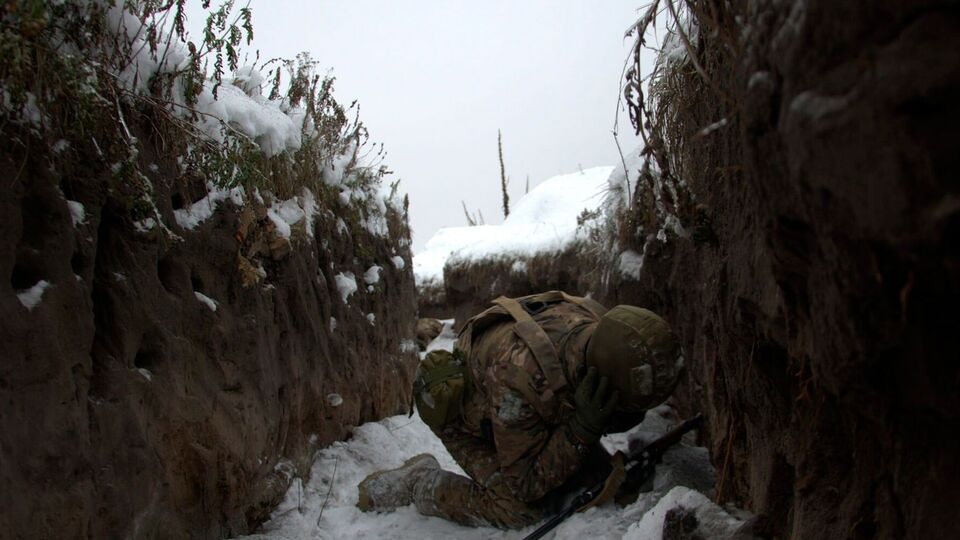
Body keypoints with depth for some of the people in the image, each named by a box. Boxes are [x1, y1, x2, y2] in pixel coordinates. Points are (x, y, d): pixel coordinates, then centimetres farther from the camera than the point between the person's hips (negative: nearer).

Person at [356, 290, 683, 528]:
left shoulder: (603, 331, -28)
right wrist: (582, 429, -43)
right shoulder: (520, 378, -46)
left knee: (595, 474, -1)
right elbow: (526, 484, -30)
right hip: (466, 414, -6)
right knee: (523, 510, -20)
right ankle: (418, 483, -2)